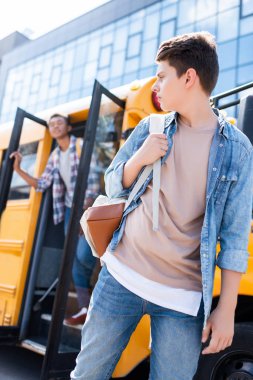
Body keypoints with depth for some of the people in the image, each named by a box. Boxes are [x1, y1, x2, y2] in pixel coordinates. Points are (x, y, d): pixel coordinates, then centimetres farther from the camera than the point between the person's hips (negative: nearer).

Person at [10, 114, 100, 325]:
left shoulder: (82, 147, -7)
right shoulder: (54, 157, 11)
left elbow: (93, 180, -13)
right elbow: (41, 185, 11)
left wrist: (87, 207, -20)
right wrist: (18, 169, 4)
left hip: (89, 208, -6)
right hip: (70, 210, 6)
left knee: (83, 254, -20)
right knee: (74, 260, 3)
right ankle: (86, 309, 11)